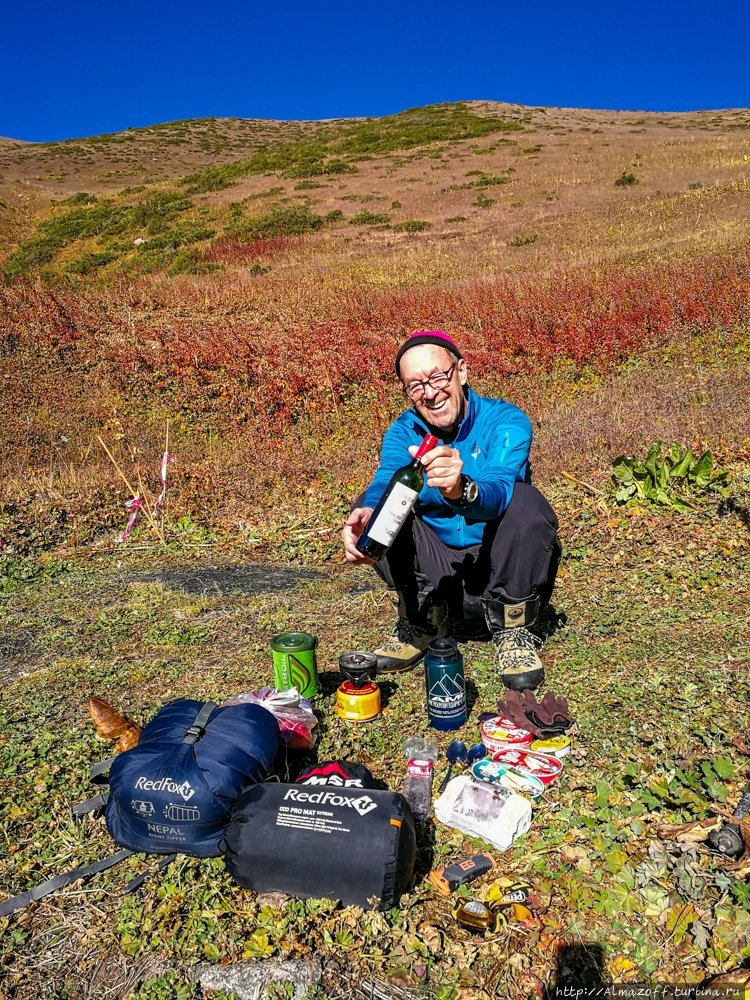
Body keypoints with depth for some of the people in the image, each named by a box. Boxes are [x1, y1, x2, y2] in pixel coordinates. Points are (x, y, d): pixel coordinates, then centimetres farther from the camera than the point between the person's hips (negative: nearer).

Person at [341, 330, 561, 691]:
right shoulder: (403, 432, -5)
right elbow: (386, 482, -26)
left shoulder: (506, 422, -16)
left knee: (523, 499, -31)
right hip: (434, 571, 3)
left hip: (499, 564, -2)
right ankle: (421, 620, -2)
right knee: (373, 505, -18)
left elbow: (498, 493, -35)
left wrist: (461, 491, -59)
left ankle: (513, 628, -11)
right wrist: (365, 513, -50)